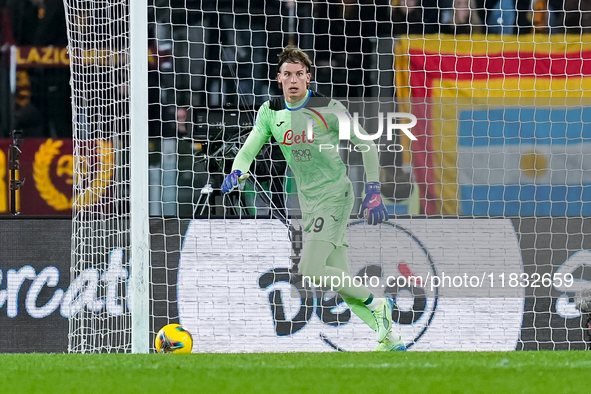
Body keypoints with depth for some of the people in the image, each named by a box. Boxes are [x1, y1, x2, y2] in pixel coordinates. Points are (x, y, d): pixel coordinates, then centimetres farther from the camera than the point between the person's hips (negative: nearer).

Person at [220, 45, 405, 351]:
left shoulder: (328, 109, -13)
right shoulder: (270, 112, 2)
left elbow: (366, 146, -5)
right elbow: (249, 149, 3)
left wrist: (372, 192, -8)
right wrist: (237, 172, -20)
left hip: (335, 195, -6)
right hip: (307, 200, 6)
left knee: (311, 269, -20)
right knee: (338, 280, 5)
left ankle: (375, 303, -2)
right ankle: (389, 337, 14)